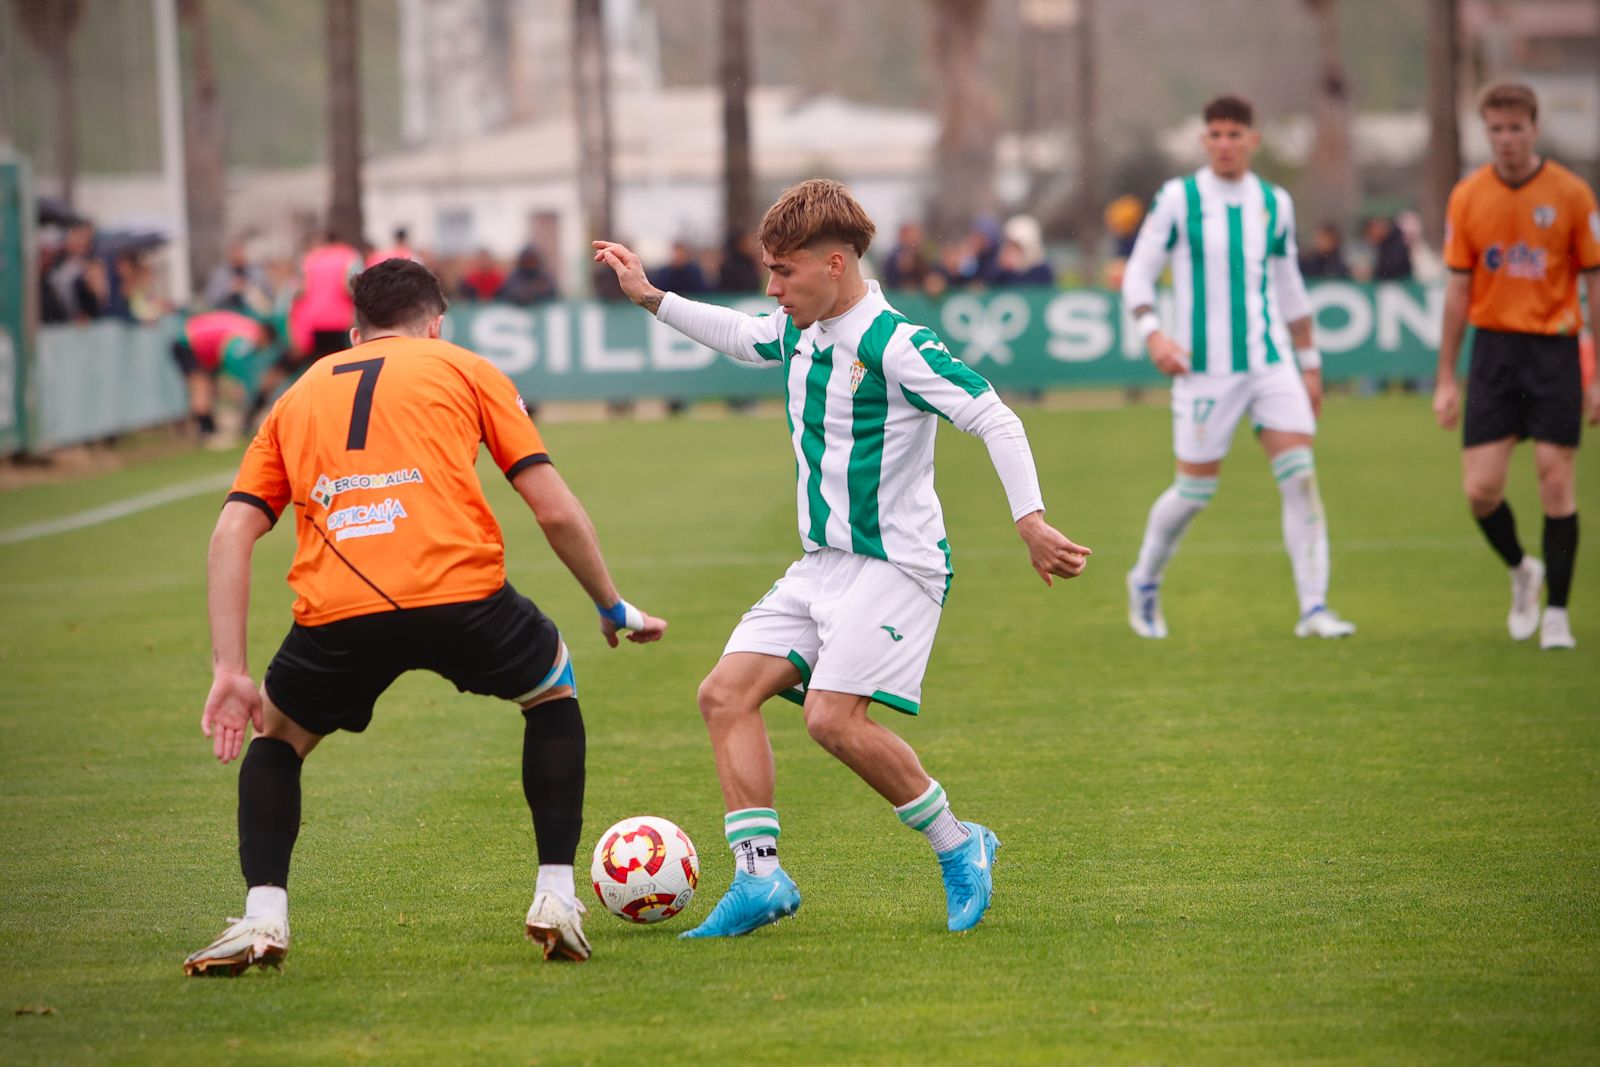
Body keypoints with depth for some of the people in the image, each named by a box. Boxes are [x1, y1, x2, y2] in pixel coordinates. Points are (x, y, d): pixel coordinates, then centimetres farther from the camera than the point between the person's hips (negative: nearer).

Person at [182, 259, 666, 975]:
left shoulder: (300, 396, 28)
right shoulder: (466, 370, 22)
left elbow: (231, 534, 15)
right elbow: (556, 511, 15)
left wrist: (229, 672, 12)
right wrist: (613, 608, 29)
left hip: (337, 613, 1)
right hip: (461, 594, -1)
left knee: (277, 736, 30)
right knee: (554, 692, 29)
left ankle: (262, 918, 10)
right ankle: (556, 902, 22)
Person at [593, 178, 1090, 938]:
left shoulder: (896, 347, -19)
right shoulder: (797, 333, 7)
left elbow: (995, 421, -20)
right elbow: (740, 337, 31)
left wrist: (1030, 521, -27)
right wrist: (651, 298, 28)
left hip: (896, 563, -9)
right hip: (822, 564, 9)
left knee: (833, 716, -22)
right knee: (726, 693, -3)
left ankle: (958, 848, -3)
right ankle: (759, 877, -3)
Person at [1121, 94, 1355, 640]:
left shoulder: (1275, 203, 8)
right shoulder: (1177, 199, -3)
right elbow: (1138, 273, 1)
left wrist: (1310, 362, 19)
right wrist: (1152, 332, -16)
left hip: (1270, 361, 3)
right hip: (1205, 369, -3)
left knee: (1301, 478, -11)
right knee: (1194, 491, 2)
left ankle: (1313, 607, -9)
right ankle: (1145, 583, 29)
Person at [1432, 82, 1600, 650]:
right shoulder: (1467, 197, 3)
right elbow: (1458, 290, 8)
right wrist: (1446, 379, 6)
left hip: (1554, 350, -2)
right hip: (1494, 347, 2)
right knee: (1481, 490, -4)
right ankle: (1521, 570, 25)